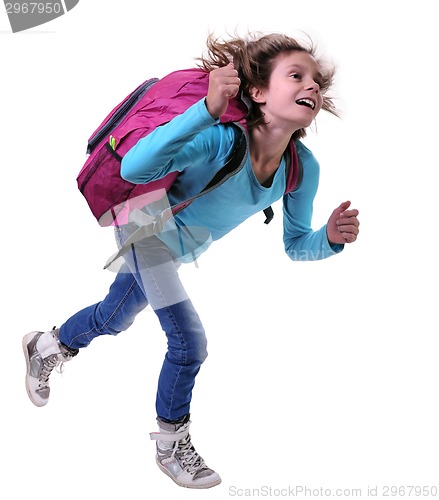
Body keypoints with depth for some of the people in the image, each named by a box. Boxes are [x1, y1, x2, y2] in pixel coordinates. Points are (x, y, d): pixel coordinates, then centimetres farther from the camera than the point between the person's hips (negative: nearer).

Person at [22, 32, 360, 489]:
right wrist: (207, 109, -61)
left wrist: (330, 238, -30)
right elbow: (133, 168, -52)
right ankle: (170, 446, 15)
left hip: (185, 246, 7)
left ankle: (47, 347, 56)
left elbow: (295, 246, -7)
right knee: (189, 341, -12)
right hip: (148, 228, -7)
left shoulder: (304, 167, -21)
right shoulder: (222, 138, -39)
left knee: (114, 319, 26)